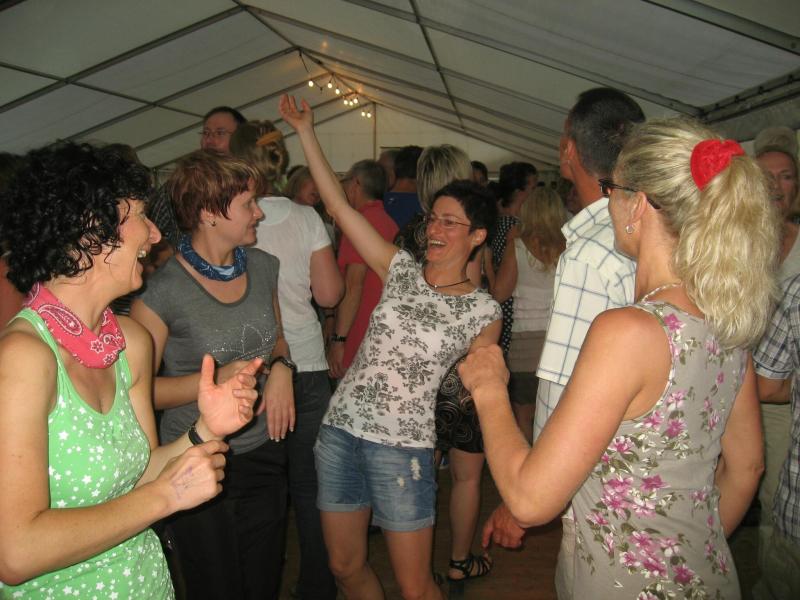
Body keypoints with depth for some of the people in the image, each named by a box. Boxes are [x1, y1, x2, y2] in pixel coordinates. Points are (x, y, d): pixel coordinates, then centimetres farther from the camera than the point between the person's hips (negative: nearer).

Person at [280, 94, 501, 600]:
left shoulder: (483, 311, -3)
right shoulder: (401, 269, 3)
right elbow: (339, 205, 1)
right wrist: (306, 133, 0)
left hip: (402, 447, -3)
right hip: (341, 427, 4)